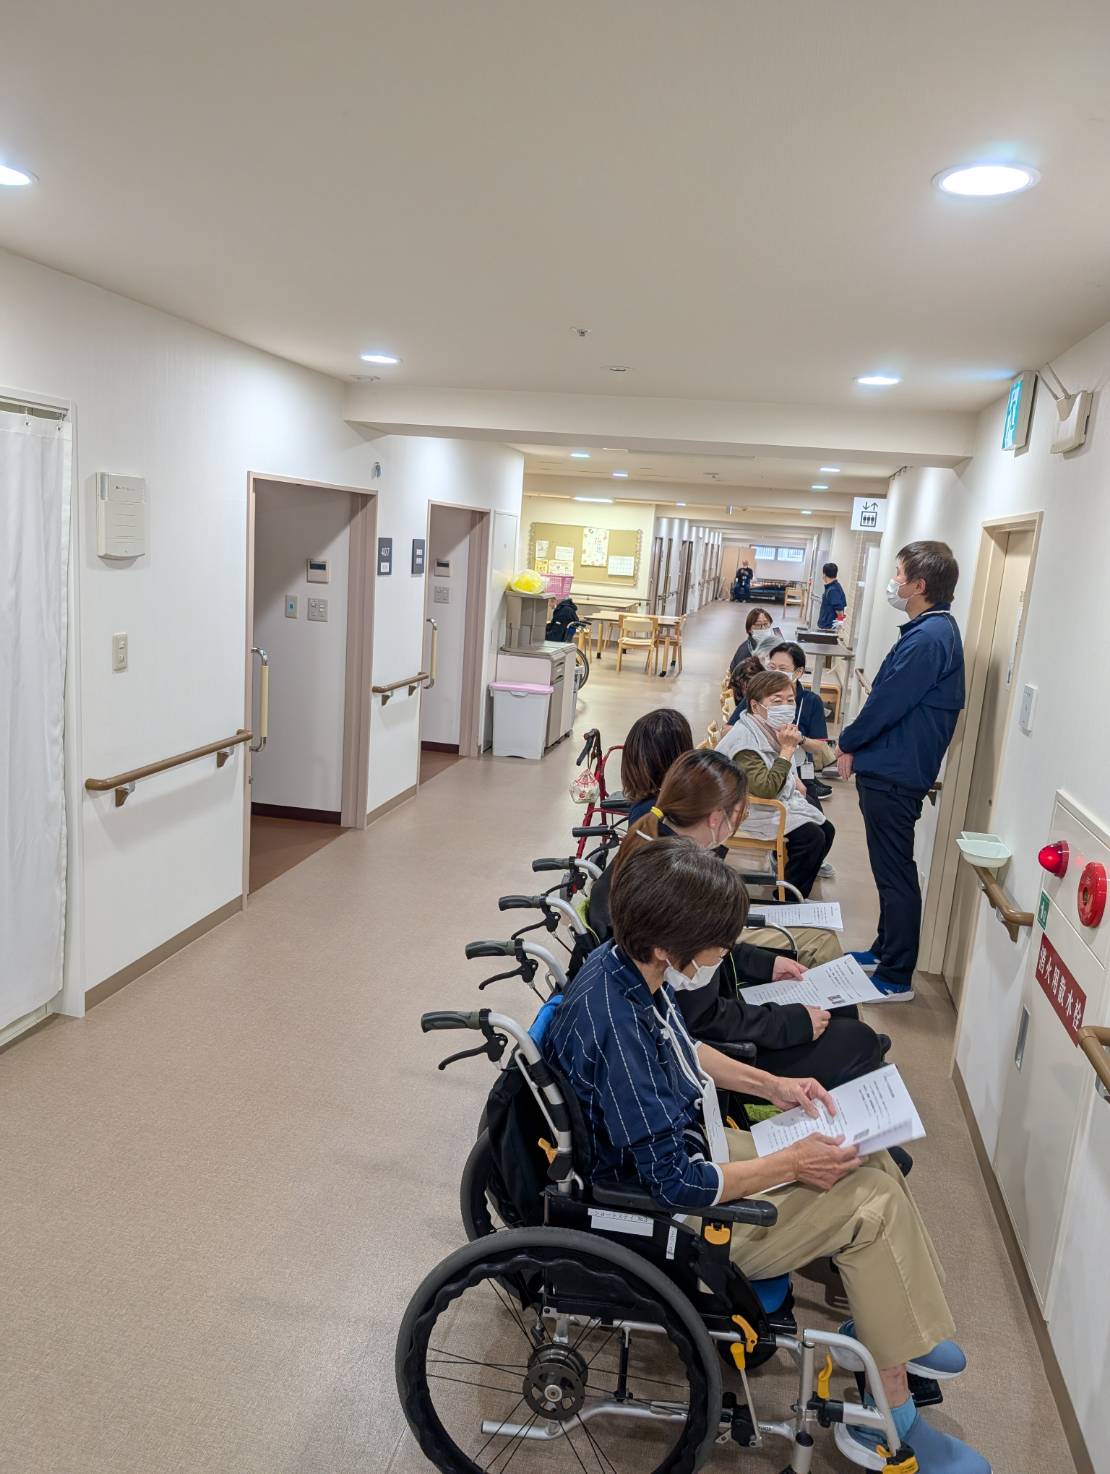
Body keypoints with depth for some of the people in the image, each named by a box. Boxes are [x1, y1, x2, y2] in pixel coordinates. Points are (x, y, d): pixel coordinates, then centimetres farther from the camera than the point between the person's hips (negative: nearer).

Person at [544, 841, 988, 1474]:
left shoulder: (631, 965, -8)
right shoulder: (618, 1030, -35)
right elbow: (677, 1185, -29)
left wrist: (771, 1084, 6)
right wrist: (791, 1165, -17)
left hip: (685, 1147, 9)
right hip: (667, 1219, -9)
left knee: (875, 1165, 6)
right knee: (870, 1205, -10)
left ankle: (880, 1328, 26)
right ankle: (887, 1422, 8)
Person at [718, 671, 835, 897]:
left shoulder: (772, 730, 3)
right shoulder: (744, 739, -25)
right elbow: (766, 789, -33)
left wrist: (793, 780, 6)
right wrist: (787, 750, -28)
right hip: (755, 811, -10)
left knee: (826, 830, 5)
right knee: (811, 837, -20)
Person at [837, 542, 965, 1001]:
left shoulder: (928, 638, -21)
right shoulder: (933, 629, 12)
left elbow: (887, 703, -19)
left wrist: (849, 744, -5)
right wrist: (858, 744, 12)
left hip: (894, 773, -10)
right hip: (895, 767, 10)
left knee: (895, 875, -1)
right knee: (891, 869, 20)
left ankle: (896, 978, 10)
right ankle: (886, 951, 34)